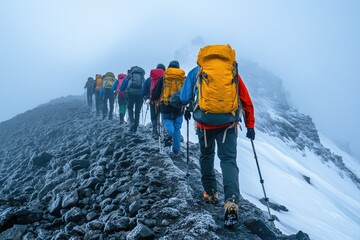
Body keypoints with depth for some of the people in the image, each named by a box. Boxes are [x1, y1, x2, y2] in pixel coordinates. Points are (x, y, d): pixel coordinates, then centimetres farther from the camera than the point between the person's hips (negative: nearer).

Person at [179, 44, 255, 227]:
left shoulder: (196, 72, 6)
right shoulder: (233, 73, 9)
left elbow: (184, 98, 6)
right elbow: (247, 102, 10)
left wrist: (188, 108, 29)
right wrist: (250, 126, 17)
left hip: (204, 123, 0)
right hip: (228, 124, 0)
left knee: (206, 156, 21)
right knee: (229, 159, 0)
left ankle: (210, 193, 30)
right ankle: (231, 202, -17)